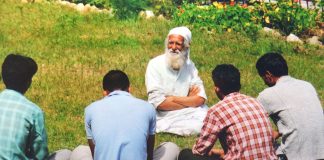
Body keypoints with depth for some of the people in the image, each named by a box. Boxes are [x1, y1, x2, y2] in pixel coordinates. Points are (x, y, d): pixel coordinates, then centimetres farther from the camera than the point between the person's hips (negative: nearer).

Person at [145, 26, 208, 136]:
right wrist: (189, 100, -8)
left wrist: (171, 98, -15)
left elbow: (200, 98, -5)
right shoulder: (155, 65, -7)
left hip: (188, 114, 5)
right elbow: (158, 103, -16)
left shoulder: (189, 65, 5)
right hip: (164, 117, -5)